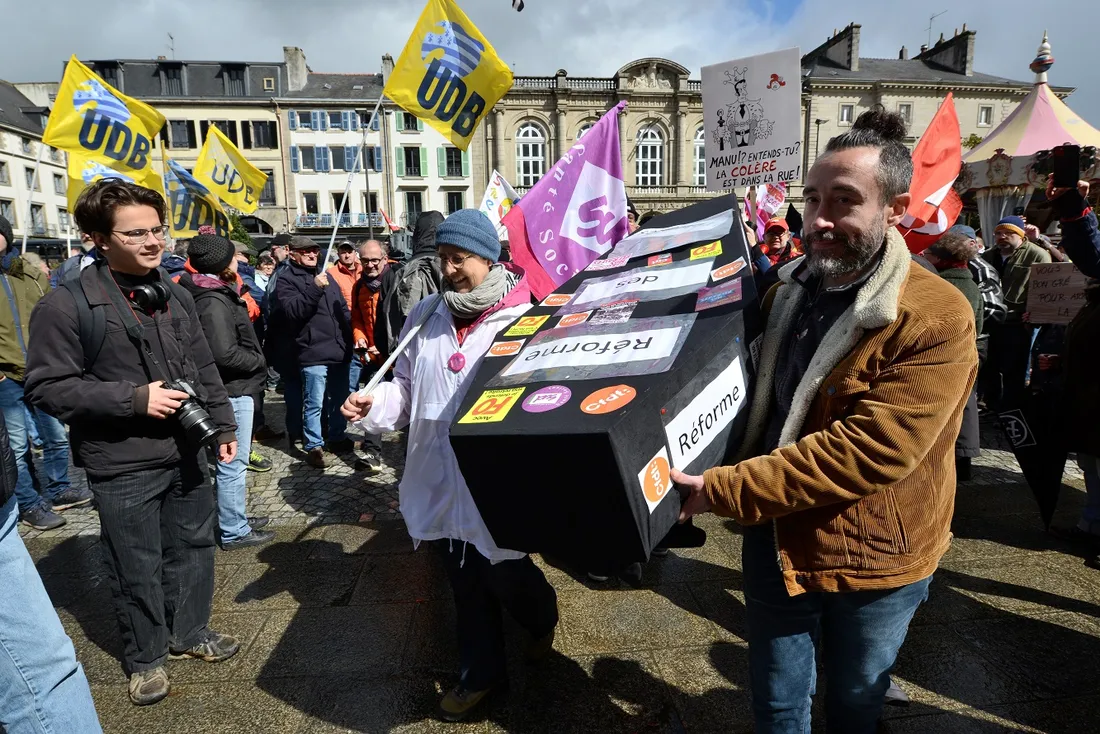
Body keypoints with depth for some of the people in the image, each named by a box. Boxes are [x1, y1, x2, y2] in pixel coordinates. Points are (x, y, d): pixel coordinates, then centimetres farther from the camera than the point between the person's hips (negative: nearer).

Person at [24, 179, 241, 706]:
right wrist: (134, 398, -19)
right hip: (122, 467, -5)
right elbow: (46, 387, -13)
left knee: (193, 549, 18)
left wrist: (223, 426, 11)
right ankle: (145, 657, 33)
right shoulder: (66, 306, -13)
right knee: (137, 568, 10)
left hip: (187, 452, 5)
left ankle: (190, 633, 40)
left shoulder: (175, 296, 6)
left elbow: (204, 369, 12)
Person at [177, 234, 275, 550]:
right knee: (233, 464, 0)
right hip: (232, 392, -11)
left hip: (233, 389, 11)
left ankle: (233, 519, 32)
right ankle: (234, 531, 11)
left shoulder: (217, 294, 11)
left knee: (229, 462, 19)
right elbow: (225, 354, -27)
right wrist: (259, 361, -12)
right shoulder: (214, 301, -20)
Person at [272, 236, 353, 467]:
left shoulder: (325, 276, 19)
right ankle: (314, 446, 11)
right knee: (314, 404, -1)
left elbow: (343, 308, 24)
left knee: (339, 400, 16)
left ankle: (337, 437, 30)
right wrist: (314, 289, -25)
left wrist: (350, 336, 14)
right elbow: (292, 311, -18)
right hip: (313, 353, -7)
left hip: (339, 351, 7)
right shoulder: (286, 279, -2)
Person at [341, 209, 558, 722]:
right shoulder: (425, 317, 5)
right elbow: (407, 388, 13)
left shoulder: (522, 319, -13)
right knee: (465, 583, 18)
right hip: (440, 480, 5)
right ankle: (481, 670, 40)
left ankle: (543, 617, 47)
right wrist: (373, 404, -5)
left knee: (504, 577, 11)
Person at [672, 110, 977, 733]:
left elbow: (867, 451, -28)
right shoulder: (787, 291, 0)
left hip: (870, 564, -4)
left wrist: (724, 491, -29)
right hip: (775, 543, 5)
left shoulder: (937, 319, -21)